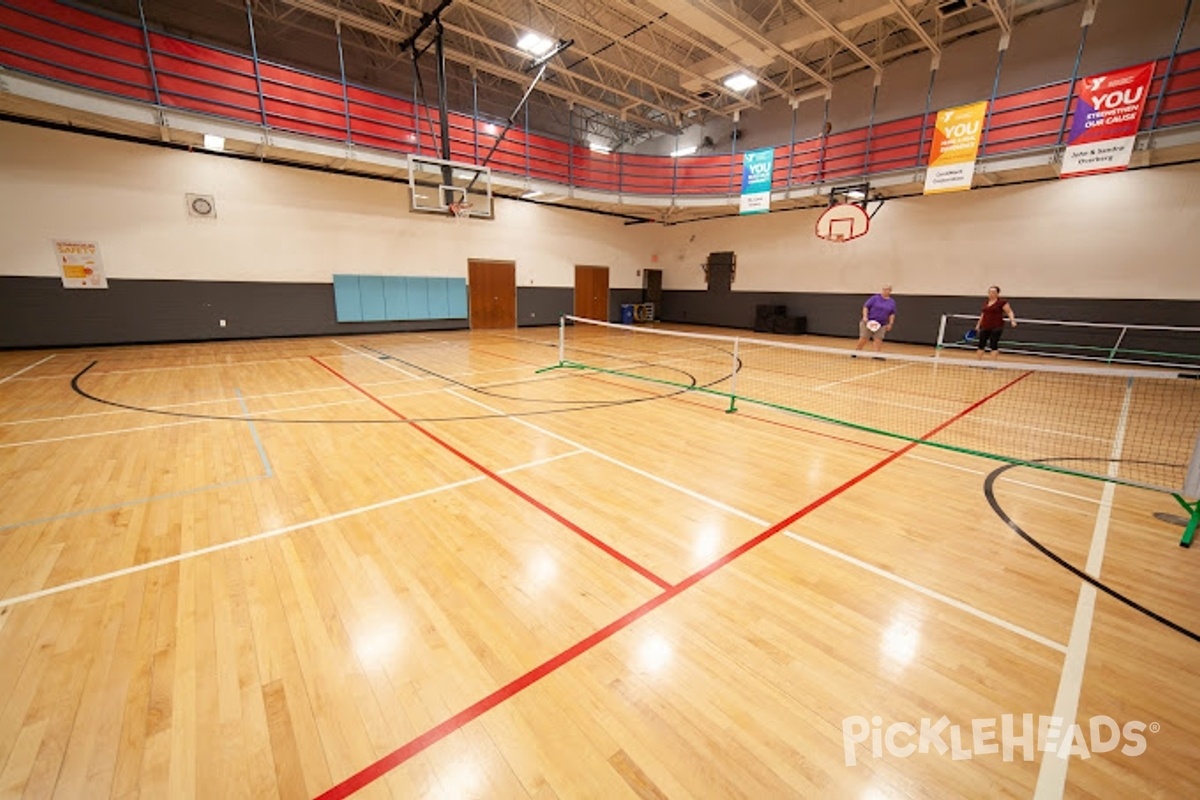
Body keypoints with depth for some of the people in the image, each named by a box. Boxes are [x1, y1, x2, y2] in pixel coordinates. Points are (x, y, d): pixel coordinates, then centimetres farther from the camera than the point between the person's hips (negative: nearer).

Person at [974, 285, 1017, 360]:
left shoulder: (1002, 302, -6)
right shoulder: (986, 302, 11)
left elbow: (1009, 312, -8)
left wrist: (1013, 321, -24)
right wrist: (978, 325, 23)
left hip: (996, 327, -6)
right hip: (985, 327, 6)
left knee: (993, 345, -5)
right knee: (981, 344, 7)